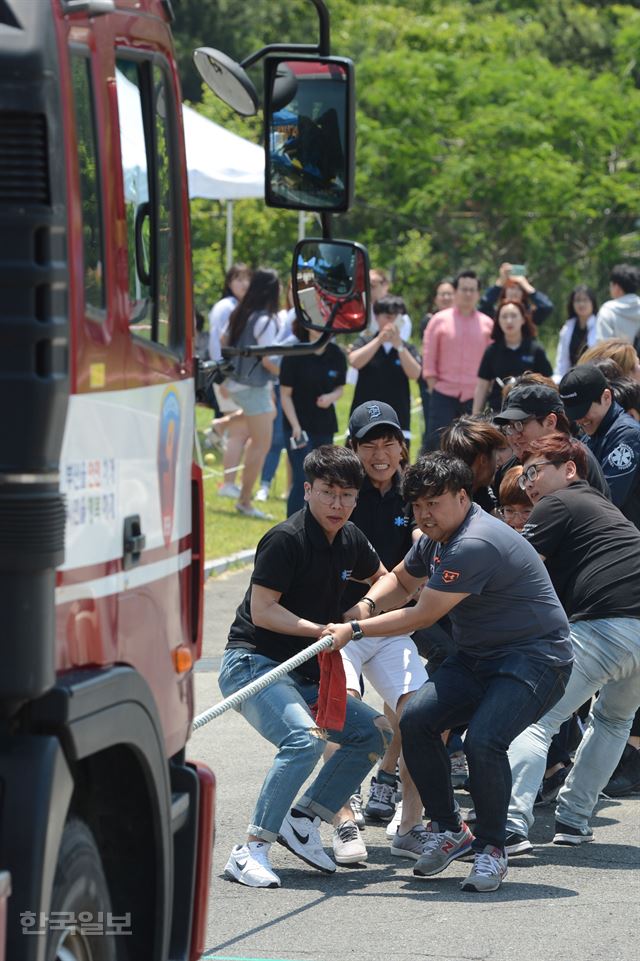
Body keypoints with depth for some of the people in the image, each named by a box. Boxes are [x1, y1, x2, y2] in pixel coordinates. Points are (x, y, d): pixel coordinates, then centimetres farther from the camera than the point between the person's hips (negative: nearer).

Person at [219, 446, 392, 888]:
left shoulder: (350, 539, 9)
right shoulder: (286, 539, -16)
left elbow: (382, 579, 29)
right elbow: (262, 610, -20)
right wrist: (320, 630, -28)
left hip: (303, 675, 9)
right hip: (251, 664, -9)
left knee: (376, 734, 6)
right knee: (304, 738, -31)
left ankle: (302, 822, 9)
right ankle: (252, 849, -28)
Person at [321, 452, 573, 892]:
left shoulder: (475, 545, -25)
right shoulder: (437, 539, 7)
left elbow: (421, 616, -22)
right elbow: (402, 580, 26)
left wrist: (353, 630, -14)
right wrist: (367, 604, 4)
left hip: (536, 660, -9)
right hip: (477, 658, 9)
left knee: (483, 739, -30)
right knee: (416, 719, -12)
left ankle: (492, 847, -8)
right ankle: (449, 830, 4)